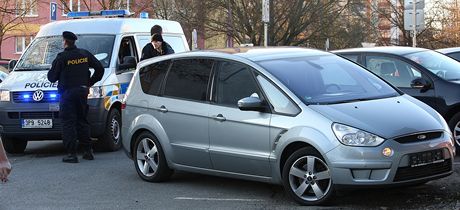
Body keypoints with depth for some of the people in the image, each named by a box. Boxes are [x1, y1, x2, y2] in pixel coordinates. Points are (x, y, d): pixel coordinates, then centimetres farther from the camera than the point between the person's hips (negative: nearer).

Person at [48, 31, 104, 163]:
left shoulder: (62, 57, -10)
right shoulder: (85, 54, 7)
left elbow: (52, 77, -5)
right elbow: (100, 68, 11)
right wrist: (90, 83, 18)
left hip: (68, 93, -6)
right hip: (82, 91, 6)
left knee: (68, 123, -3)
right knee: (82, 121, 16)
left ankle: (72, 154, -8)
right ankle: (88, 151, 16)